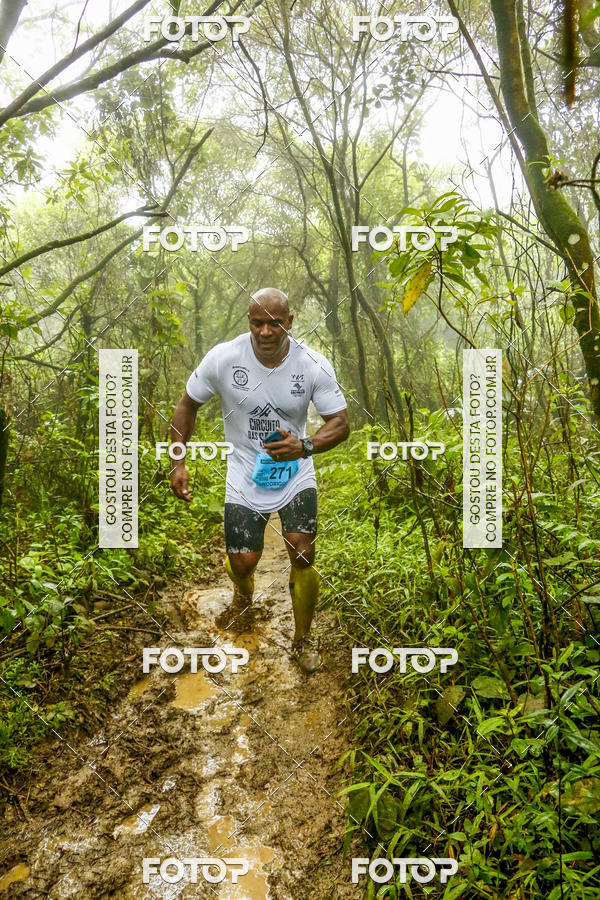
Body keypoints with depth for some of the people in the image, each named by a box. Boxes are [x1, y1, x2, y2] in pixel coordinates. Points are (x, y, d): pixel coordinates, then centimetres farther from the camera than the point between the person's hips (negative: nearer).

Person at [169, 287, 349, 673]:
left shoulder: (314, 365, -15)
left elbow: (341, 422, -11)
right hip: (245, 471, 0)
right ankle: (244, 590, 39)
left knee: (304, 555, -9)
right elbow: (188, 404, -1)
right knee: (243, 561, -4)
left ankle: (303, 638, 18)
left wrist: (304, 447, -31)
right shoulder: (223, 358, -14)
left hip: (296, 470, 0)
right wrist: (179, 462, -7)